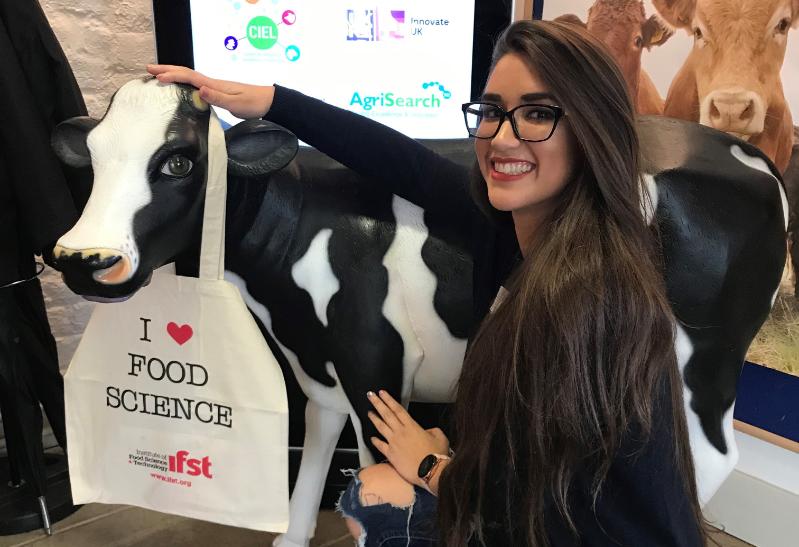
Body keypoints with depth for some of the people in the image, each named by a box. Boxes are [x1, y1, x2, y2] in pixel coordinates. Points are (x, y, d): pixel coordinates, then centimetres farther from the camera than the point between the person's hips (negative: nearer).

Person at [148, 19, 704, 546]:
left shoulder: (600, 294, -32)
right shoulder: (515, 216, -12)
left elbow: (521, 496, -26)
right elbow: (402, 160, -5)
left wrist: (431, 466, -6)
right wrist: (264, 100, -4)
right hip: (550, 496, 6)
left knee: (374, 497, -2)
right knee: (375, 489, 11)